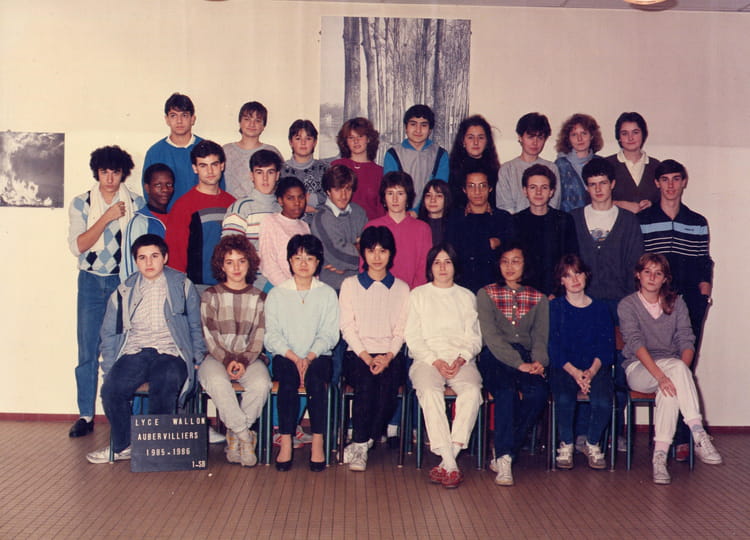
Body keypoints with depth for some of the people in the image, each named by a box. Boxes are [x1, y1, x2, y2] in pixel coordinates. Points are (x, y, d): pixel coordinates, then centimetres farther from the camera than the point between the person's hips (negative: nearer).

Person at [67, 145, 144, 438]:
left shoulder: (137, 203, 4)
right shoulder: (81, 203, 3)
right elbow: (78, 246, -7)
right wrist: (107, 218, -15)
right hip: (91, 282, 1)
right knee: (87, 351, 0)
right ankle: (86, 416, 9)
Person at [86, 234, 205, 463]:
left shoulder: (182, 287, 13)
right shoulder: (123, 292, 17)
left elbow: (196, 327, 16)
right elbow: (109, 333, 18)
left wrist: (197, 360, 4)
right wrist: (108, 368, 6)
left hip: (169, 354, -2)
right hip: (134, 353, 2)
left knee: (164, 386, -35)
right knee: (111, 389, -26)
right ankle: (121, 446, -4)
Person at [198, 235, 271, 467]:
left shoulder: (259, 298, 12)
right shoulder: (210, 295, 8)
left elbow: (259, 337, 4)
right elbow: (209, 336, 0)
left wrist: (244, 361, -14)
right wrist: (227, 360, -15)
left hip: (249, 358, 1)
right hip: (217, 357, -1)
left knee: (261, 383, -32)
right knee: (217, 382, -36)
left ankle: (235, 435, -15)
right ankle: (245, 436, -23)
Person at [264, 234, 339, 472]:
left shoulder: (327, 294, 11)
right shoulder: (276, 294, 11)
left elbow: (329, 334, 2)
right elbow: (272, 335, 1)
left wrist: (309, 357, -14)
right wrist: (294, 357, -14)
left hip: (317, 356, 0)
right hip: (285, 356, 0)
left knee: (315, 378, -32)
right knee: (288, 379, -31)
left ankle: (318, 442, -29)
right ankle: (285, 442, -30)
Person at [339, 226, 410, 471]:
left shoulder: (401, 288, 15)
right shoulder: (350, 285, 12)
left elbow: (401, 329, 7)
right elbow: (347, 327, 3)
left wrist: (388, 356, -11)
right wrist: (365, 356, -11)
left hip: (390, 354, 1)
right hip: (357, 353, -1)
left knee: (389, 384, -30)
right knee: (366, 381, -32)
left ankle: (360, 444, -19)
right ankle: (362, 445, -23)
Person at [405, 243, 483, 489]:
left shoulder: (467, 297, 21)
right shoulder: (418, 295, 16)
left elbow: (474, 337, 12)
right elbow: (413, 337, 6)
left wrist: (461, 359, -9)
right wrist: (435, 361, -10)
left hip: (461, 360, 1)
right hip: (427, 358, -1)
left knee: (472, 391, -32)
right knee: (429, 391, -34)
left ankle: (451, 456, -31)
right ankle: (450, 464, -35)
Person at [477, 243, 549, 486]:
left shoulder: (539, 299, 18)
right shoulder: (486, 294, 8)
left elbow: (540, 337, 9)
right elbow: (491, 336, -4)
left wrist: (539, 361, -14)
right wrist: (519, 363, -17)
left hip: (526, 357, 2)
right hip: (495, 357, -2)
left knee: (539, 392, -29)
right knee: (506, 389, -34)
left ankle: (503, 454, -19)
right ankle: (504, 459, -32)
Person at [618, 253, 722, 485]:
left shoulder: (676, 304, 13)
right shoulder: (627, 305, 1)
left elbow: (687, 341, 2)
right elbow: (635, 343, -14)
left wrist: (682, 372, -20)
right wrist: (660, 373, -30)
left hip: (670, 369, 3)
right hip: (638, 369, -3)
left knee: (669, 387, -36)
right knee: (675, 366, -35)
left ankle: (660, 456, -41)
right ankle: (700, 437, -41)